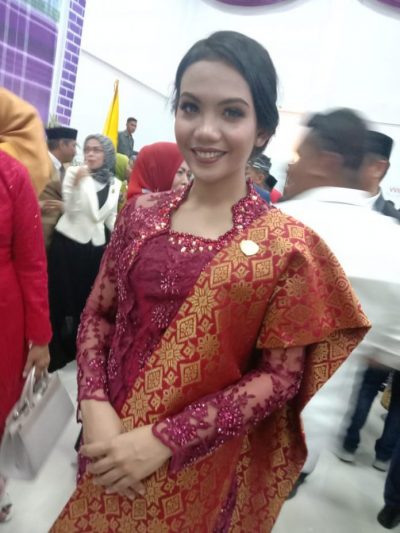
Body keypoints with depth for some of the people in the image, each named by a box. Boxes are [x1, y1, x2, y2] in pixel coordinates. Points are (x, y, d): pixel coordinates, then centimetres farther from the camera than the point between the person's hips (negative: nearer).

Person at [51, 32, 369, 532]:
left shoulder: (289, 245, -15)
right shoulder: (141, 211, -4)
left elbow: (281, 376, -13)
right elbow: (97, 315, 1)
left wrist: (166, 438, -18)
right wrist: (95, 408, -15)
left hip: (197, 466, -3)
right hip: (110, 444, 4)